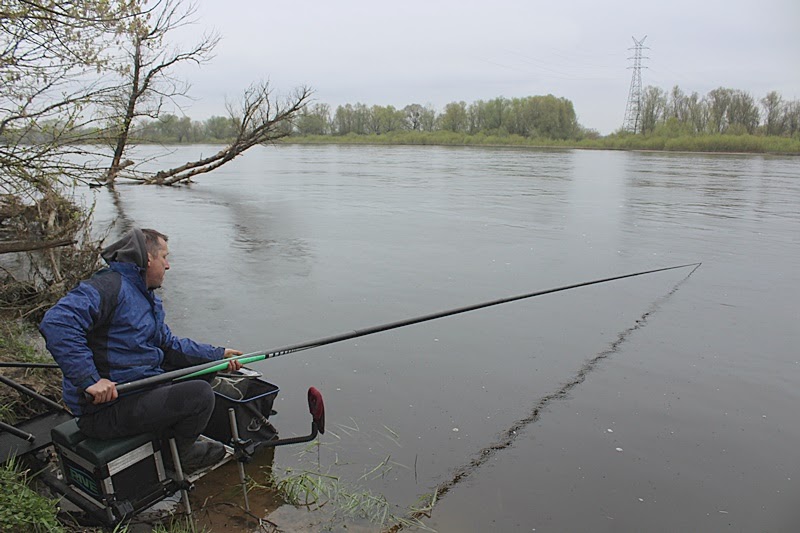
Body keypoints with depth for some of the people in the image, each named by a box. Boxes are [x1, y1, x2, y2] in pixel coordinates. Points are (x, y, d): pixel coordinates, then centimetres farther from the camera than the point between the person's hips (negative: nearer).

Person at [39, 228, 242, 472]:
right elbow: (56, 323, -31)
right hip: (105, 408, -10)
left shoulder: (148, 297, 16)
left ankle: (175, 437, 23)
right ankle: (178, 454, 6)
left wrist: (218, 355, 13)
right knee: (200, 394, -20)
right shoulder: (108, 286, -18)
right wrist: (89, 380, -34)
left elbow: (169, 345, 20)